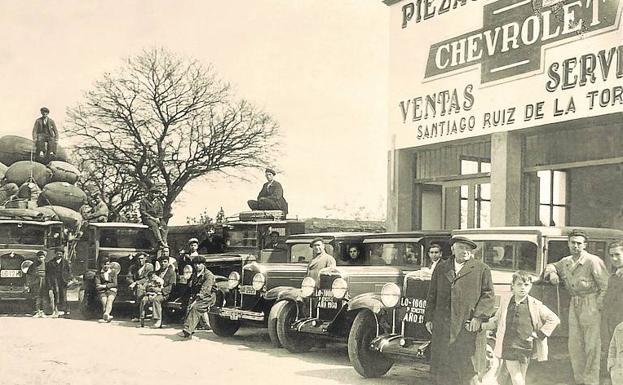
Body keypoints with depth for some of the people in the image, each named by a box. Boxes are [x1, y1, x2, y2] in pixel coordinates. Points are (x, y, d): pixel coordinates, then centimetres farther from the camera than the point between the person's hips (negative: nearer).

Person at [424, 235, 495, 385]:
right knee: (441, 366, 6)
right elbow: (432, 295, 17)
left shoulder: (481, 269, 6)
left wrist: (478, 317, -11)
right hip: (442, 327, 3)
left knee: (467, 369, -1)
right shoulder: (441, 268, 15)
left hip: (468, 328, -3)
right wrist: (429, 318, 10)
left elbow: (488, 296, 0)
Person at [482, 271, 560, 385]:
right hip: (508, 347, 0)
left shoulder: (535, 305, -2)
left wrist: (540, 335, -2)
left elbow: (554, 319, 4)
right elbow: (496, 320, 20)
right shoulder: (505, 302, 5)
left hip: (526, 348, 0)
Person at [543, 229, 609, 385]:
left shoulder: (593, 261, -11)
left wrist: (599, 306, -16)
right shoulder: (565, 262, 10)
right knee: (574, 344, 11)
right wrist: (552, 272, 6)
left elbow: (606, 285, -11)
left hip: (590, 304, -7)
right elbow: (551, 266, 30)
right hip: (574, 305, 7)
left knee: (592, 344, -5)